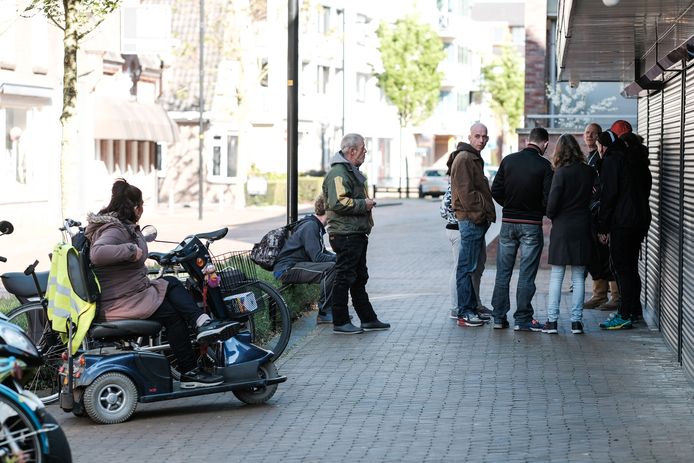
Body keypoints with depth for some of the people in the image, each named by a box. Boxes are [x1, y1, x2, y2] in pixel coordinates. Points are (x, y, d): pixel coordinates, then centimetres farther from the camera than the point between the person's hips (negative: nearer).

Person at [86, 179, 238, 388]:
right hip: (121, 305, -11)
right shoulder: (114, 231, -21)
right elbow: (97, 253, -42)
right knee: (173, 315, -1)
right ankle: (189, 373, 6)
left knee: (171, 283, 10)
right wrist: (131, 250, -34)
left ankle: (203, 323, -9)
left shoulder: (124, 227, 13)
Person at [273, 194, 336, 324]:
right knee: (331, 267, -26)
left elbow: (322, 252, 25)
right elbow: (317, 257, -25)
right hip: (286, 269, -11)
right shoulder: (310, 226, -17)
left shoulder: (316, 225, 15)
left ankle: (332, 308, 13)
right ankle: (324, 313, -17)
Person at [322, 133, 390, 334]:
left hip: (356, 234, 11)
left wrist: (367, 202, 16)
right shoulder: (338, 173, -16)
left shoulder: (351, 171, 19)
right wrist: (364, 204, -18)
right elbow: (338, 203, -27)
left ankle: (368, 319, 23)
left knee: (359, 278, 16)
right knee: (344, 278, -6)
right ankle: (340, 322, -1)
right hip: (345, 234, -11)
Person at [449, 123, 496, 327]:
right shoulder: (464, 159, -12)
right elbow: (466, 192, -19)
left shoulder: (475, 159, 20)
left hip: (477, 220, 11)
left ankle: (471, 308, 21)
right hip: (471, 219, -11)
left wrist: (486, 214, 16)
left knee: (475, 266, 14)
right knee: (467, 267, -7)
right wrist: (479, 214, -17)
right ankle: (464, 313, -4)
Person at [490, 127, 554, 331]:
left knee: (503, 272, 10)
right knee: (527, 274, 2)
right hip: (531, 225, -3)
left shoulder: (508, 160, 1)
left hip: (508, 222, 3)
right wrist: (540, 211, 8)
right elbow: (548, 199, -13)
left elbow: (496, 191, 1)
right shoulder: (544, 166, -10)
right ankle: (523, 319, 4)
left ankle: (499, 317, 12)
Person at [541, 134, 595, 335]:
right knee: (578, 277, 8)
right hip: (582, 228, 3)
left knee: (556, 276, 4)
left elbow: (552, 203, -13)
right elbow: (594, 197, 6)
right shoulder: (590, 172, 0)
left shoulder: (562, 173, -12)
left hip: (562, 228, -3)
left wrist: (552, 216, 5)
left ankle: (552, 320, 3)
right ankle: (576, 320, 7)